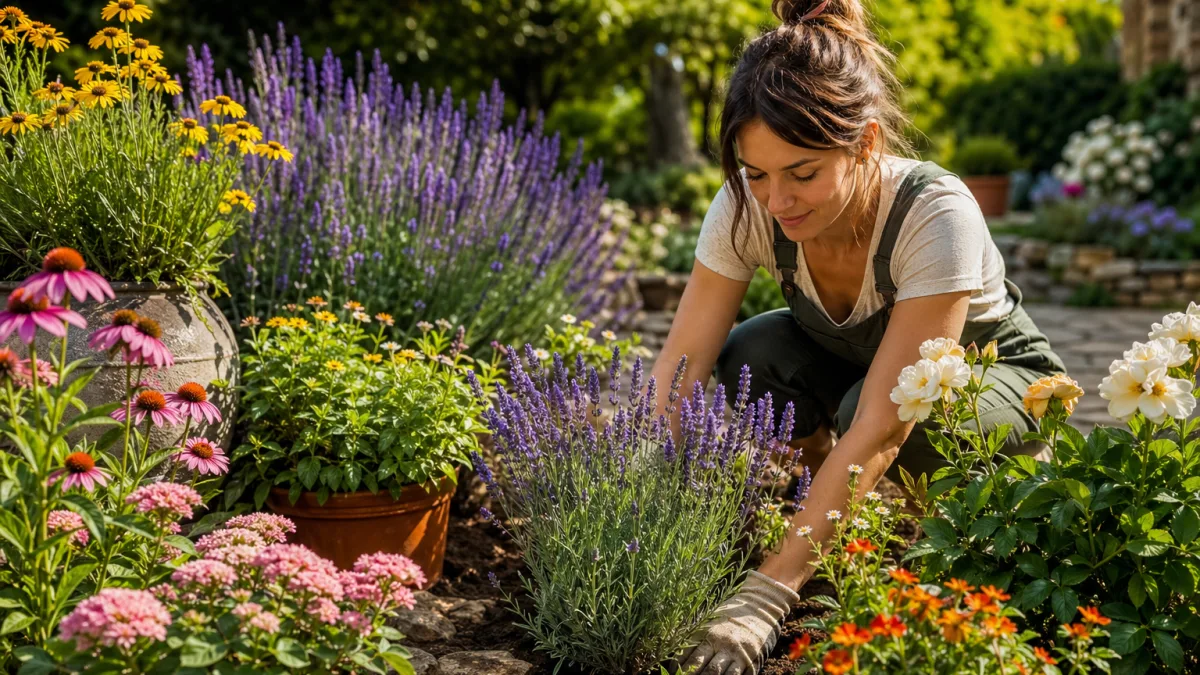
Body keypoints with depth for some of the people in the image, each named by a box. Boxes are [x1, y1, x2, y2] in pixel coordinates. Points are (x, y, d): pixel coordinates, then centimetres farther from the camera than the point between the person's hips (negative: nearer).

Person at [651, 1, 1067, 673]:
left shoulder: (937, 215, -38)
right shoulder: (747, 206, -26)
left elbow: (879, 428, -42)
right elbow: (677, 371, -26)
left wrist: (767, 594, -49)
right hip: (850, 359, 4)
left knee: (867, 407, -36)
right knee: (749, 358, -28)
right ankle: (837, 508, -1)